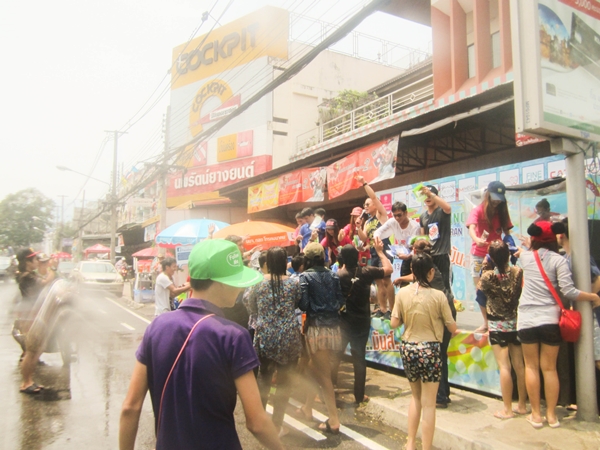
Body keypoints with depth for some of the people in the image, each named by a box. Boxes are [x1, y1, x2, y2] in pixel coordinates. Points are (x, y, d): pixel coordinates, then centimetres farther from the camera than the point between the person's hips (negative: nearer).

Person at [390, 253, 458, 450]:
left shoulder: (402, 293, -5)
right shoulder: (438, 295, -12)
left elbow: (394, 323, -1)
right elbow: (452, 328, -6)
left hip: (408, 348, 4)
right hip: (429, 350, -4)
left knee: (416, 396, 23)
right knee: (428, 403, 8)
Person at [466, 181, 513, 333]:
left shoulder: (502, 212, 4)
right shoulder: (478, 210, -6)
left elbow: (507, 231, 1)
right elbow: (471, 228, -22)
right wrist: (476, 239, -43)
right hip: (479, 255, -1)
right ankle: (486, 322, 15)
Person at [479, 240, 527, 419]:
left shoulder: (487, 276, -16)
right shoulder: (518, 272, -9)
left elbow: (480, 290, 3)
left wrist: (483, 269, 6)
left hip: (497, 326, -3)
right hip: (516, 324, 4)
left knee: (504, 367, 0)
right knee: (519, 365, 11)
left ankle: (507, 409, 7)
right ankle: (522, 405, 24)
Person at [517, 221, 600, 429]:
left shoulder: (525, 256, 4)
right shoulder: (559, 260, -3)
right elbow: (568, 292, -10)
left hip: (527, 319, 1)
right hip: (550, 319, -1)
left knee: (531, 367, 10)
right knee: (550, 368, 10)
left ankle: (536, 414, 14)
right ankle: (551, 415, 17)